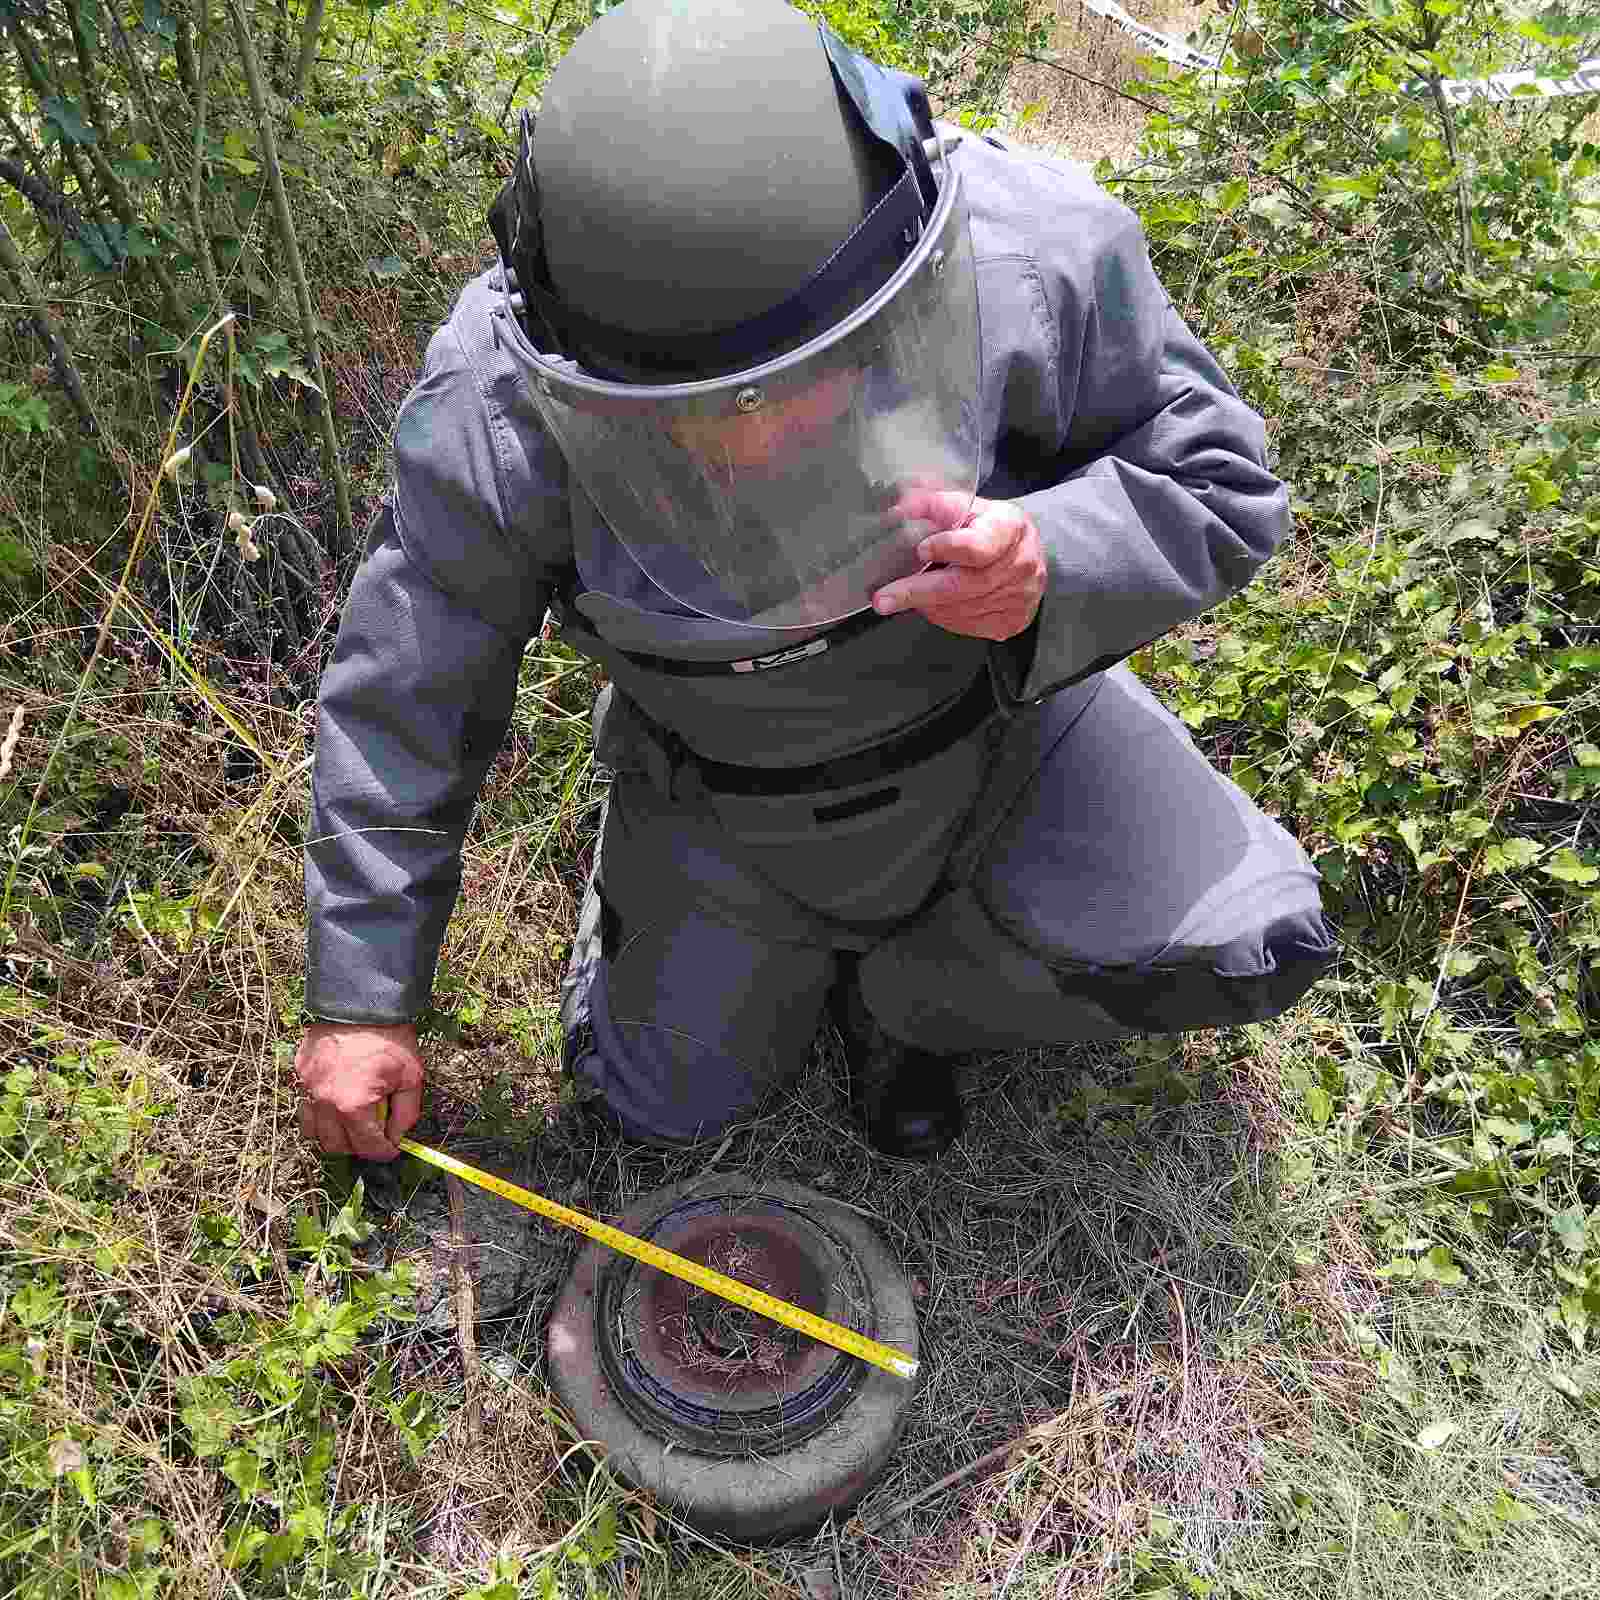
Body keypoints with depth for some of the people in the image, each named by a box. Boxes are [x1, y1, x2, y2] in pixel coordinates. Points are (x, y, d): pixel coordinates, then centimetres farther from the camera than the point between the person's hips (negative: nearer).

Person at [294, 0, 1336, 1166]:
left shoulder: (1035, 258, -31)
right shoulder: (500, 412, -29)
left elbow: (1219, 486, -16)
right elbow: (406, 700, -15)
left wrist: (1053, 563, -40)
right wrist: (362, 1001, -7)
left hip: (1001, 698, 1)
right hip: (728, 791, 1)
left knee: (1233, 954, -15)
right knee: (670, 1101, 10)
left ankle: (902, 988, 11)